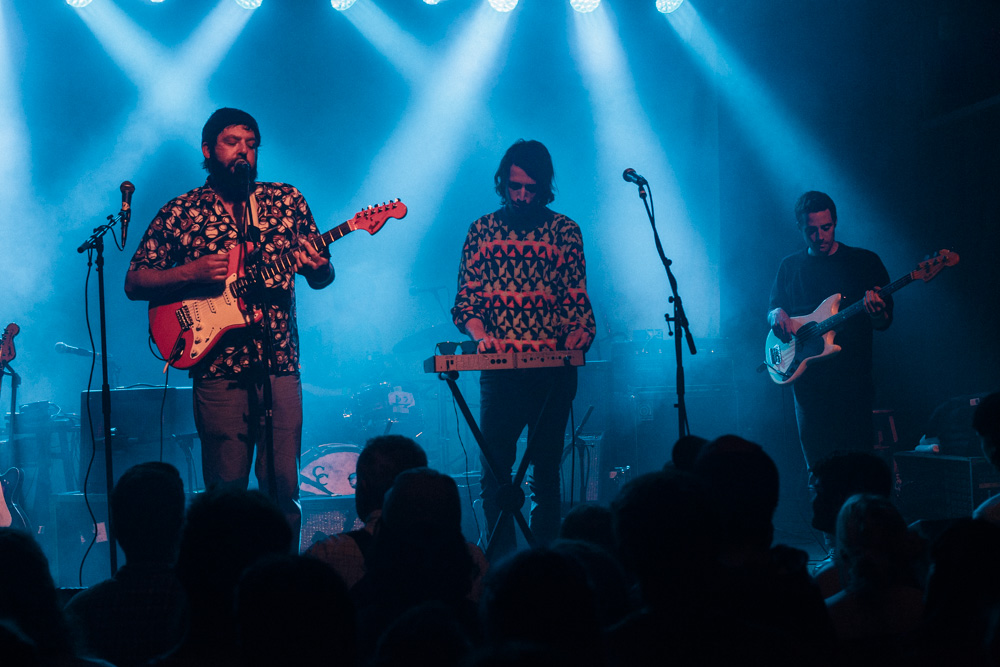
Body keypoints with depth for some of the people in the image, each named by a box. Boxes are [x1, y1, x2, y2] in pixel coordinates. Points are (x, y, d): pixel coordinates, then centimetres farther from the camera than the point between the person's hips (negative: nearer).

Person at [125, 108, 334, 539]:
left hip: (280, 367, 1)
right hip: (219, 371, -1)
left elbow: (322, 278, 14)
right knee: (227, 491, -1)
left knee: (283, 489, -1)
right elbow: (134, 283, 6)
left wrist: (319, 269, -10)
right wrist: (192, 273, -10)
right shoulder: (179, 213, 7)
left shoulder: (287, 201, 12)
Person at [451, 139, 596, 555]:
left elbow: (577, 300, 8)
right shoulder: (482, 231, 9)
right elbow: (465, 300, 5)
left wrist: (581, 329, -12)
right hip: (499, 367, 1)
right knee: (495, 470, -2)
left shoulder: (565, 232, 7)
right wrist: (480, 334, -13)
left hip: (553, 369, 0)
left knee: (546, 470, 2)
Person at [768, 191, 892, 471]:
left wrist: (875, 310, -22)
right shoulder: (789, 266, 15)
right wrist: (777, 315, -4)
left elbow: (885, 322, 1)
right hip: (808, 381, 3)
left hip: (852, 377, -3)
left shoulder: (865, 261, 6)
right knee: (817, 466, 0)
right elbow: (772, 311, 20)